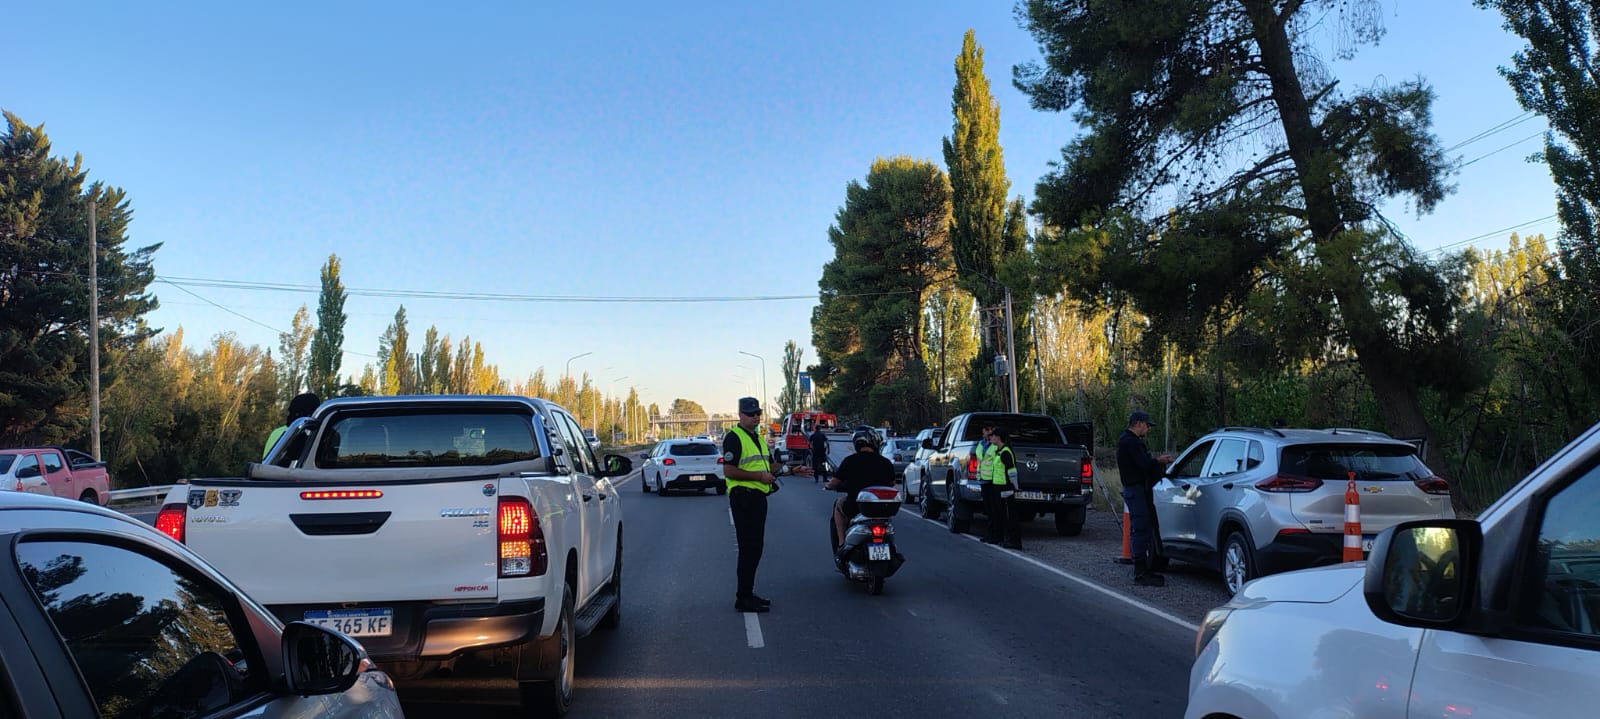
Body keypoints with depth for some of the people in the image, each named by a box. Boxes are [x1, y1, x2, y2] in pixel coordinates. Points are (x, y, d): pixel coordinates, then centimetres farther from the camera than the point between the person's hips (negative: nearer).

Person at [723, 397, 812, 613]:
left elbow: (765, 466, 26)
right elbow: (729, 471, -19)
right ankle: (743, 598, -4)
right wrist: (759, 476, -21)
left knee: (755, 548, 14)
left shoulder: (757, 438, 19)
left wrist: (792, 470, 15)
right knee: (749, 548, -9)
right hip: (744, 496, -10)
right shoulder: (734, 437, -11)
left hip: (758, 497, 10)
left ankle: (747, 593, 23)